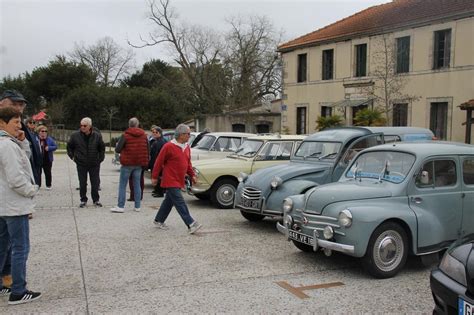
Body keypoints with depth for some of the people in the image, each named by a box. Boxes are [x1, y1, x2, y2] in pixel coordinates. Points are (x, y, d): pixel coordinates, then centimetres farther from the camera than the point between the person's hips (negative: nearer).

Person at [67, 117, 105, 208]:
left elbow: (102, 148, 11)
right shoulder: (75, 135, -4)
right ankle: (83, 200, 19)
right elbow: (69, 147, 12)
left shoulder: (97, 136, -2)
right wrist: (72, 156, 6)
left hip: (94, 164, 0)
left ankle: (96, 200, 19)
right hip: (81, 164, 0)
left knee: (95, 183, 6)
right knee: (82, 183, 6)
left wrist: (101, 159, 7)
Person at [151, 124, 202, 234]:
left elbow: (188, 163, 19)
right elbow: (159, 162, -9)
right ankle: (191, 224, -12)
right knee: (180, 203, -9)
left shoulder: (187, 147, 9)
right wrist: (154, 177, -6)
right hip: (170, 181, -8)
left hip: (179, 181, 8)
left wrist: (192, 175, 10)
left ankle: (159, 221, 29)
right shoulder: (169, 146, -14)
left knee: (169, 201, 16)